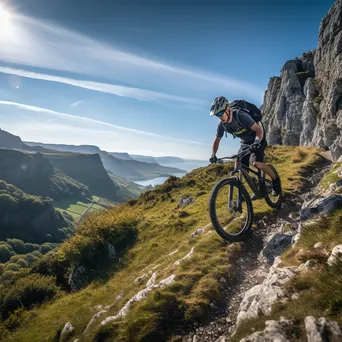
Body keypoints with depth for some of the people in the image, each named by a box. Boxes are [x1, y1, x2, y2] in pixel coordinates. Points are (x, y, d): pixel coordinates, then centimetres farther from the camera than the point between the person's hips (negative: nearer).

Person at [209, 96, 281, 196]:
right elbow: (217, 140, -2)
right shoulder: (222, 124, -13)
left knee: (255, 162, -30)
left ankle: (275, 179, -4)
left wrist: (256, 143, -46)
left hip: (258, 140, -6)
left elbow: (259, 129, -30)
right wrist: (213, 155, -16)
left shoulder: (240, 115, -31)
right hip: (245, 143, 6)